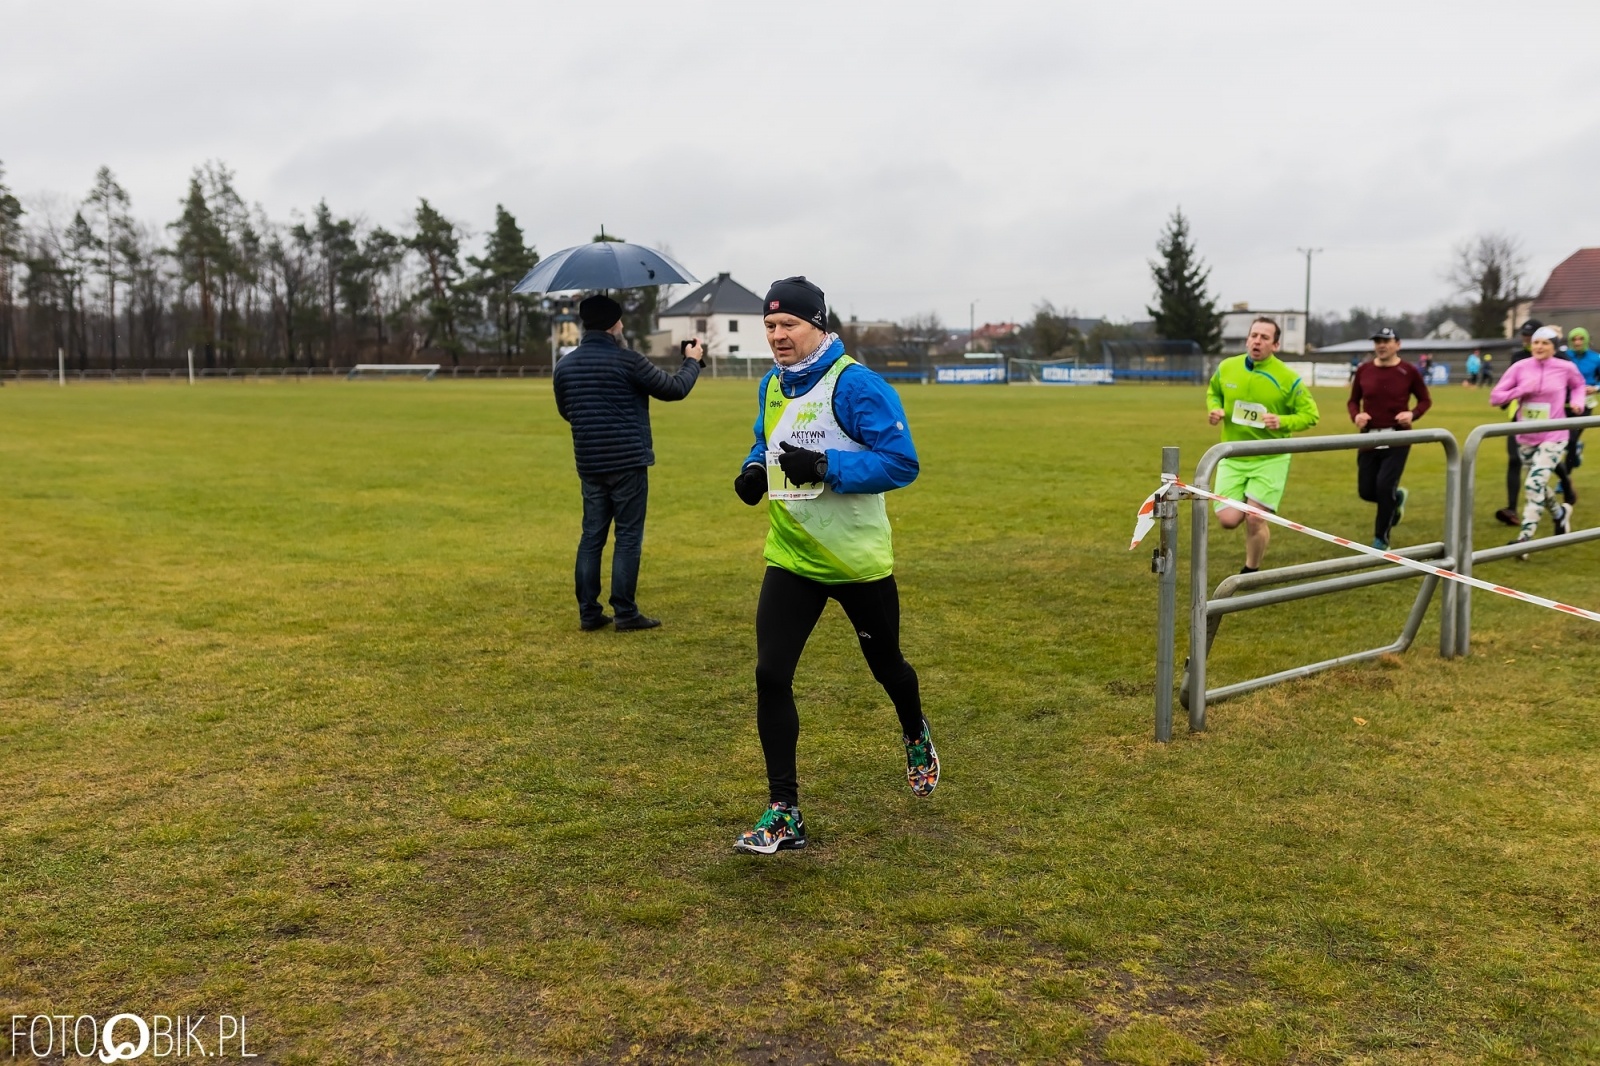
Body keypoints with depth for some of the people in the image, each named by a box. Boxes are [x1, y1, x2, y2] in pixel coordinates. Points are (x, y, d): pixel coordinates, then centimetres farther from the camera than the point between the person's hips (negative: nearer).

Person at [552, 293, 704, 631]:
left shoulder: (565, 365, 5)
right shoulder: (627, 360, -11)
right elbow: (675, 388, -3)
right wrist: (692, 361, 15)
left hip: (589, 464, 5)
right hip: (627, 463, -5)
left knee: (591, 536, 10)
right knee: (628, 537, 2)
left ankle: (588, 612, 12)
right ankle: (625, 612, 4)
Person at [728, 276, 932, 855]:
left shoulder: (855, 384, -17)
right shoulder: (771, 387, 5)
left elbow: (901, 461, -21)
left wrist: (826, 467, -30)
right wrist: (755, 469, 1)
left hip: (859, 561, -5)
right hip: (790, 561, 5)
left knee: (886, 665, 16)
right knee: (771, 676, -8)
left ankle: (916, 739, 52)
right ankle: (783, 813, 1)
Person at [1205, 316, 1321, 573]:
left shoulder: (1288, 378, -10)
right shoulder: (1226, 368, -1)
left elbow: (1310, 414, -3)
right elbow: (1213, 392, 20)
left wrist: (1283, 422, -22)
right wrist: (1214, 409, -3)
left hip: (1270, 460, -3)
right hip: (1232, 458, 3)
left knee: (1255, 519, -6)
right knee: (1228, 520, -6)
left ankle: (1251, 572, 21)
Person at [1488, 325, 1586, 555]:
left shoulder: (1566, 368, -6)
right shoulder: (1520, 367, -5)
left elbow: (1578, 385, 17)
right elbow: (1495, 397, -5)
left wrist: (1577, 402, -2)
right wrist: (1521, 390, -19)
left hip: (1553, 437, -3)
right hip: (1525, 438, 3)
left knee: (1534, 485, -16)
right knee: (1538, 484, 18)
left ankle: (1524, 539, -12)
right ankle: (1560, 513, 48)